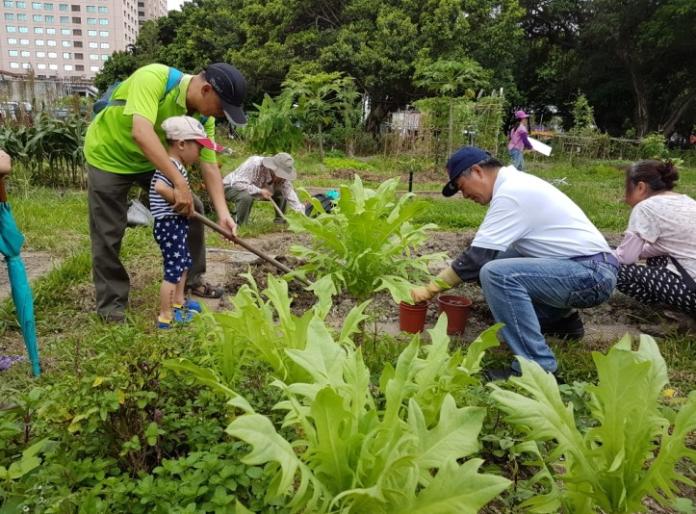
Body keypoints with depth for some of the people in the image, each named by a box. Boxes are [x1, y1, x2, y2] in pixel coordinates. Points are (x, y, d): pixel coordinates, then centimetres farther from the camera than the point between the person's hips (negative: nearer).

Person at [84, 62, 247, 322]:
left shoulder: (203, 117, -15)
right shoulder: (153, 78, -34)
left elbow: (209, 165, -13)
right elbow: (142, 133, -47)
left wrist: (222, 212, -24)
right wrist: (179, 182, -50)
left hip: (152, 160, 6)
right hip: (108, 157, -6)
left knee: (193, 209, 2)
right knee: (108, 234, -3)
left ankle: (192, 279, 19)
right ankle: (111, 304, 14)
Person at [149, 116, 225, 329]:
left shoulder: (177, 166, 11)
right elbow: (160, 187, -38)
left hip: (177, 225, 11)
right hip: (169, 225, -11)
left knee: (184, 263, 24)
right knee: (173, 270, -4)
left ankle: (178, 302, 40)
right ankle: (165, 317, 6)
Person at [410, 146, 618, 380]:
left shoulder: (511, 193, -17)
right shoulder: (516, 182, 13)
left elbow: (478, 256, -18)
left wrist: (430, 288, -11)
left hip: (592, 273, -10)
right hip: (591, 268, 10)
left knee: (496, 273, -27)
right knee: (497, 259, 14)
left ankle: (537, 367, -18)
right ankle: (562, 318, 22)